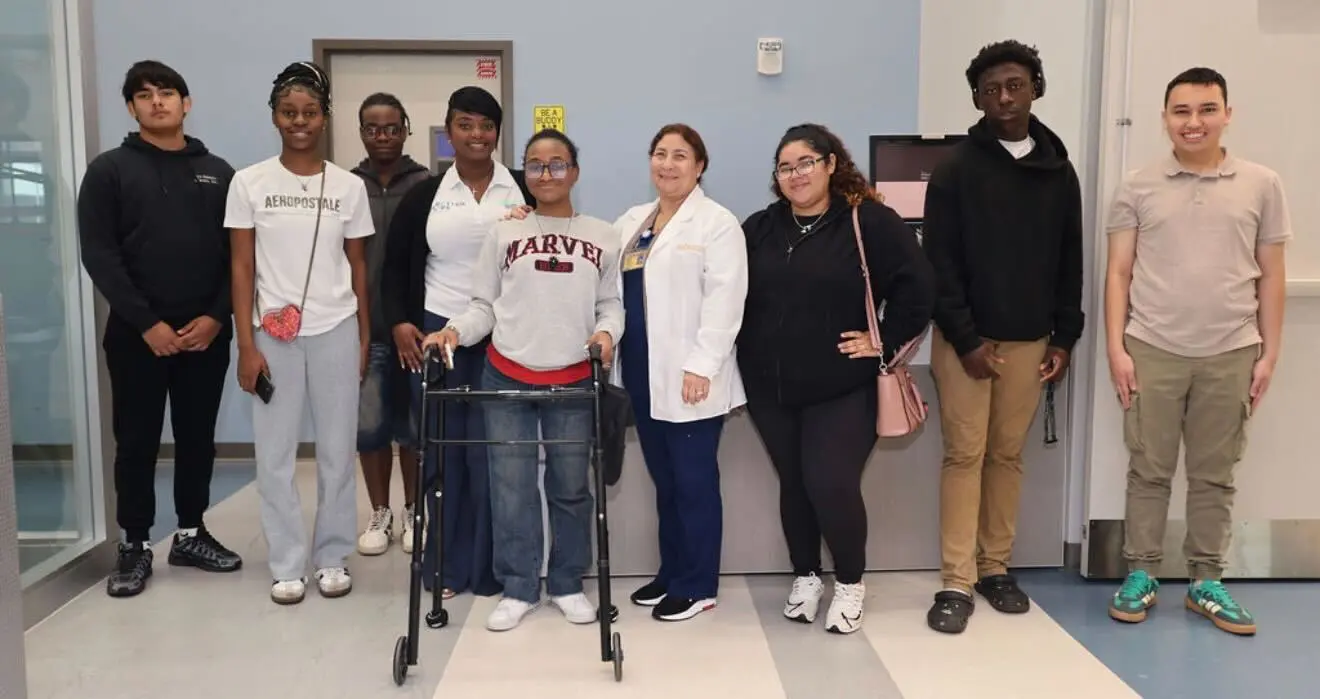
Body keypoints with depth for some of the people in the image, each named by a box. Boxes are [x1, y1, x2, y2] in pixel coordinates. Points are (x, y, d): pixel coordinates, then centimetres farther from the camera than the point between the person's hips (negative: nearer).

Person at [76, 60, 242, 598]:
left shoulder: (218, 173, 8)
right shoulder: (109, 170, 1)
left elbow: (239, 254, 5)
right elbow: (99, 255, -6)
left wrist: (217, 316, -8)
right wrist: (146, 322, -13)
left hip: (206, 331, 2)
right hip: (137, 333, -2)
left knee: (198, 438, 10)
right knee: (136, 441, 5)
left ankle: (191, 534, 24)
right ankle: (135, 545, 17)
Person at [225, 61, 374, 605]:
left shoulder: (349, 187, 3)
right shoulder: (250, 183, 0)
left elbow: (358, 267, 8)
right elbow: (242, 268, 0)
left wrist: (365, 338, 7)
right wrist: (246, 345, -6)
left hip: (336, 332, 1)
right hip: (273, 334, -1)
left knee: (337, 449, 6)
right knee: (275, 453, 4)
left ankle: (332, 557, 20)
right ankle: (286, 564, 17)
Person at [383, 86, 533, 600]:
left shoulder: (524, 191, 3)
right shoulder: (424, 195, 7)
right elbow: (396, 267, 11)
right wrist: (399, 323, 0)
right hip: (436, 334, 2)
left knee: (492, 453, -1)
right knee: (442, 450, 6)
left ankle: (489, 568, 12)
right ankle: (445, 565, 18)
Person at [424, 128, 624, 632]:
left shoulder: (603, 238, 5)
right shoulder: (504, 233, 4)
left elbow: (612, 303, 5)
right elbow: (484, 304, 4)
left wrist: (607, 332, -15)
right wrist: (455, 330, -13)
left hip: (573, 381, 0)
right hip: (507, 377, 0)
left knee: (571, 486, 9)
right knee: (511, 486, 3)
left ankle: (567, 584, 24)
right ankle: (518, 589, 16)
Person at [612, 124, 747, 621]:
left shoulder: (717, 223, -5)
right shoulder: (632, 222, 17)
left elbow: (723, 299, -13)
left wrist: (700, 365, -20)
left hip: (689, 376, -6)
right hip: (644, 374, 7)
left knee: (694, 480, 1)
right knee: (664, 479, 15)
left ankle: (697, 585, 12)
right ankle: (672, 573, 27)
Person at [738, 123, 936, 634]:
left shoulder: (871, 222, -8)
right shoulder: (759, 228, 6)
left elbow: (917, 287, -10)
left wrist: (886, 342, -9)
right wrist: (752, 355, 5)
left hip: (843, 389, -4)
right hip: (771, 389, 4)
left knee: (832, 485, -9)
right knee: (794, 486, 13)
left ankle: (850, 583, 15)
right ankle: (805, 576, 31)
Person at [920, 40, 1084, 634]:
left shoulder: (1059, 171, 8)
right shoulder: (956, 170, -5)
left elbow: (1070, 261, 10)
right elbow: (940, 264, -9)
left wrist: (1065, 337, 5)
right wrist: (965, 339, -13)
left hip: (1029, 340, 4)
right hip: (965, 339, -3)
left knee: (1008, 455, 10)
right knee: (964, 456, -1)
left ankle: (996, 567, 23)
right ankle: (956, 583, 5)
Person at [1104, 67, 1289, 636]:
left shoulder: (1262, 185, 5)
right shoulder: (1138, 188, 2)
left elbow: (1270, 275, 7)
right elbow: (1118, 273, 2)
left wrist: (1269, 354, 3)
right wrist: (1116, 348, -4)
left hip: (1230, 355, 1)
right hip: (1152, 351, -1)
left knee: (1214, 476, 10)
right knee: (1149, 471, 7)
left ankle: (1205, 582, 22)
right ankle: (1140, 575, 18)